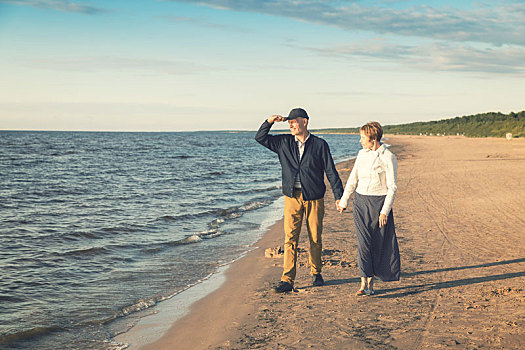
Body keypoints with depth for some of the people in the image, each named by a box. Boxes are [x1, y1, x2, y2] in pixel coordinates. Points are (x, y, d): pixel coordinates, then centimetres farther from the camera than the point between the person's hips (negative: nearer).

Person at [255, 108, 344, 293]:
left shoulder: (320, 145, -1)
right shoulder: (284, 142, 6)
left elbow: (331, 172, 0)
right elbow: (260, 138, 9)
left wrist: (339, 196, -5)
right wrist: (270, 121, -6)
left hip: (314, 197, -1)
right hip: (292, 197, 1)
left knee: (315, 238, 8)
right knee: (290, 238, -5)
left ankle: (316, 273, 27)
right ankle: (287, 280, -4)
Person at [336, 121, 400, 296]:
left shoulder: (388, 158, -9)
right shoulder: (362, 154, 7)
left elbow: (392, 187, -10)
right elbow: (353, 179, 14)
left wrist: (385, 211, -15)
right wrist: (343, 201, 13)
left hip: (380, 202, -4)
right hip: (361, 202, 4)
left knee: (379, 243, 5)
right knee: (363, 242, -5)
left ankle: (371, 280, 20)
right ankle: (364, 283, -6)